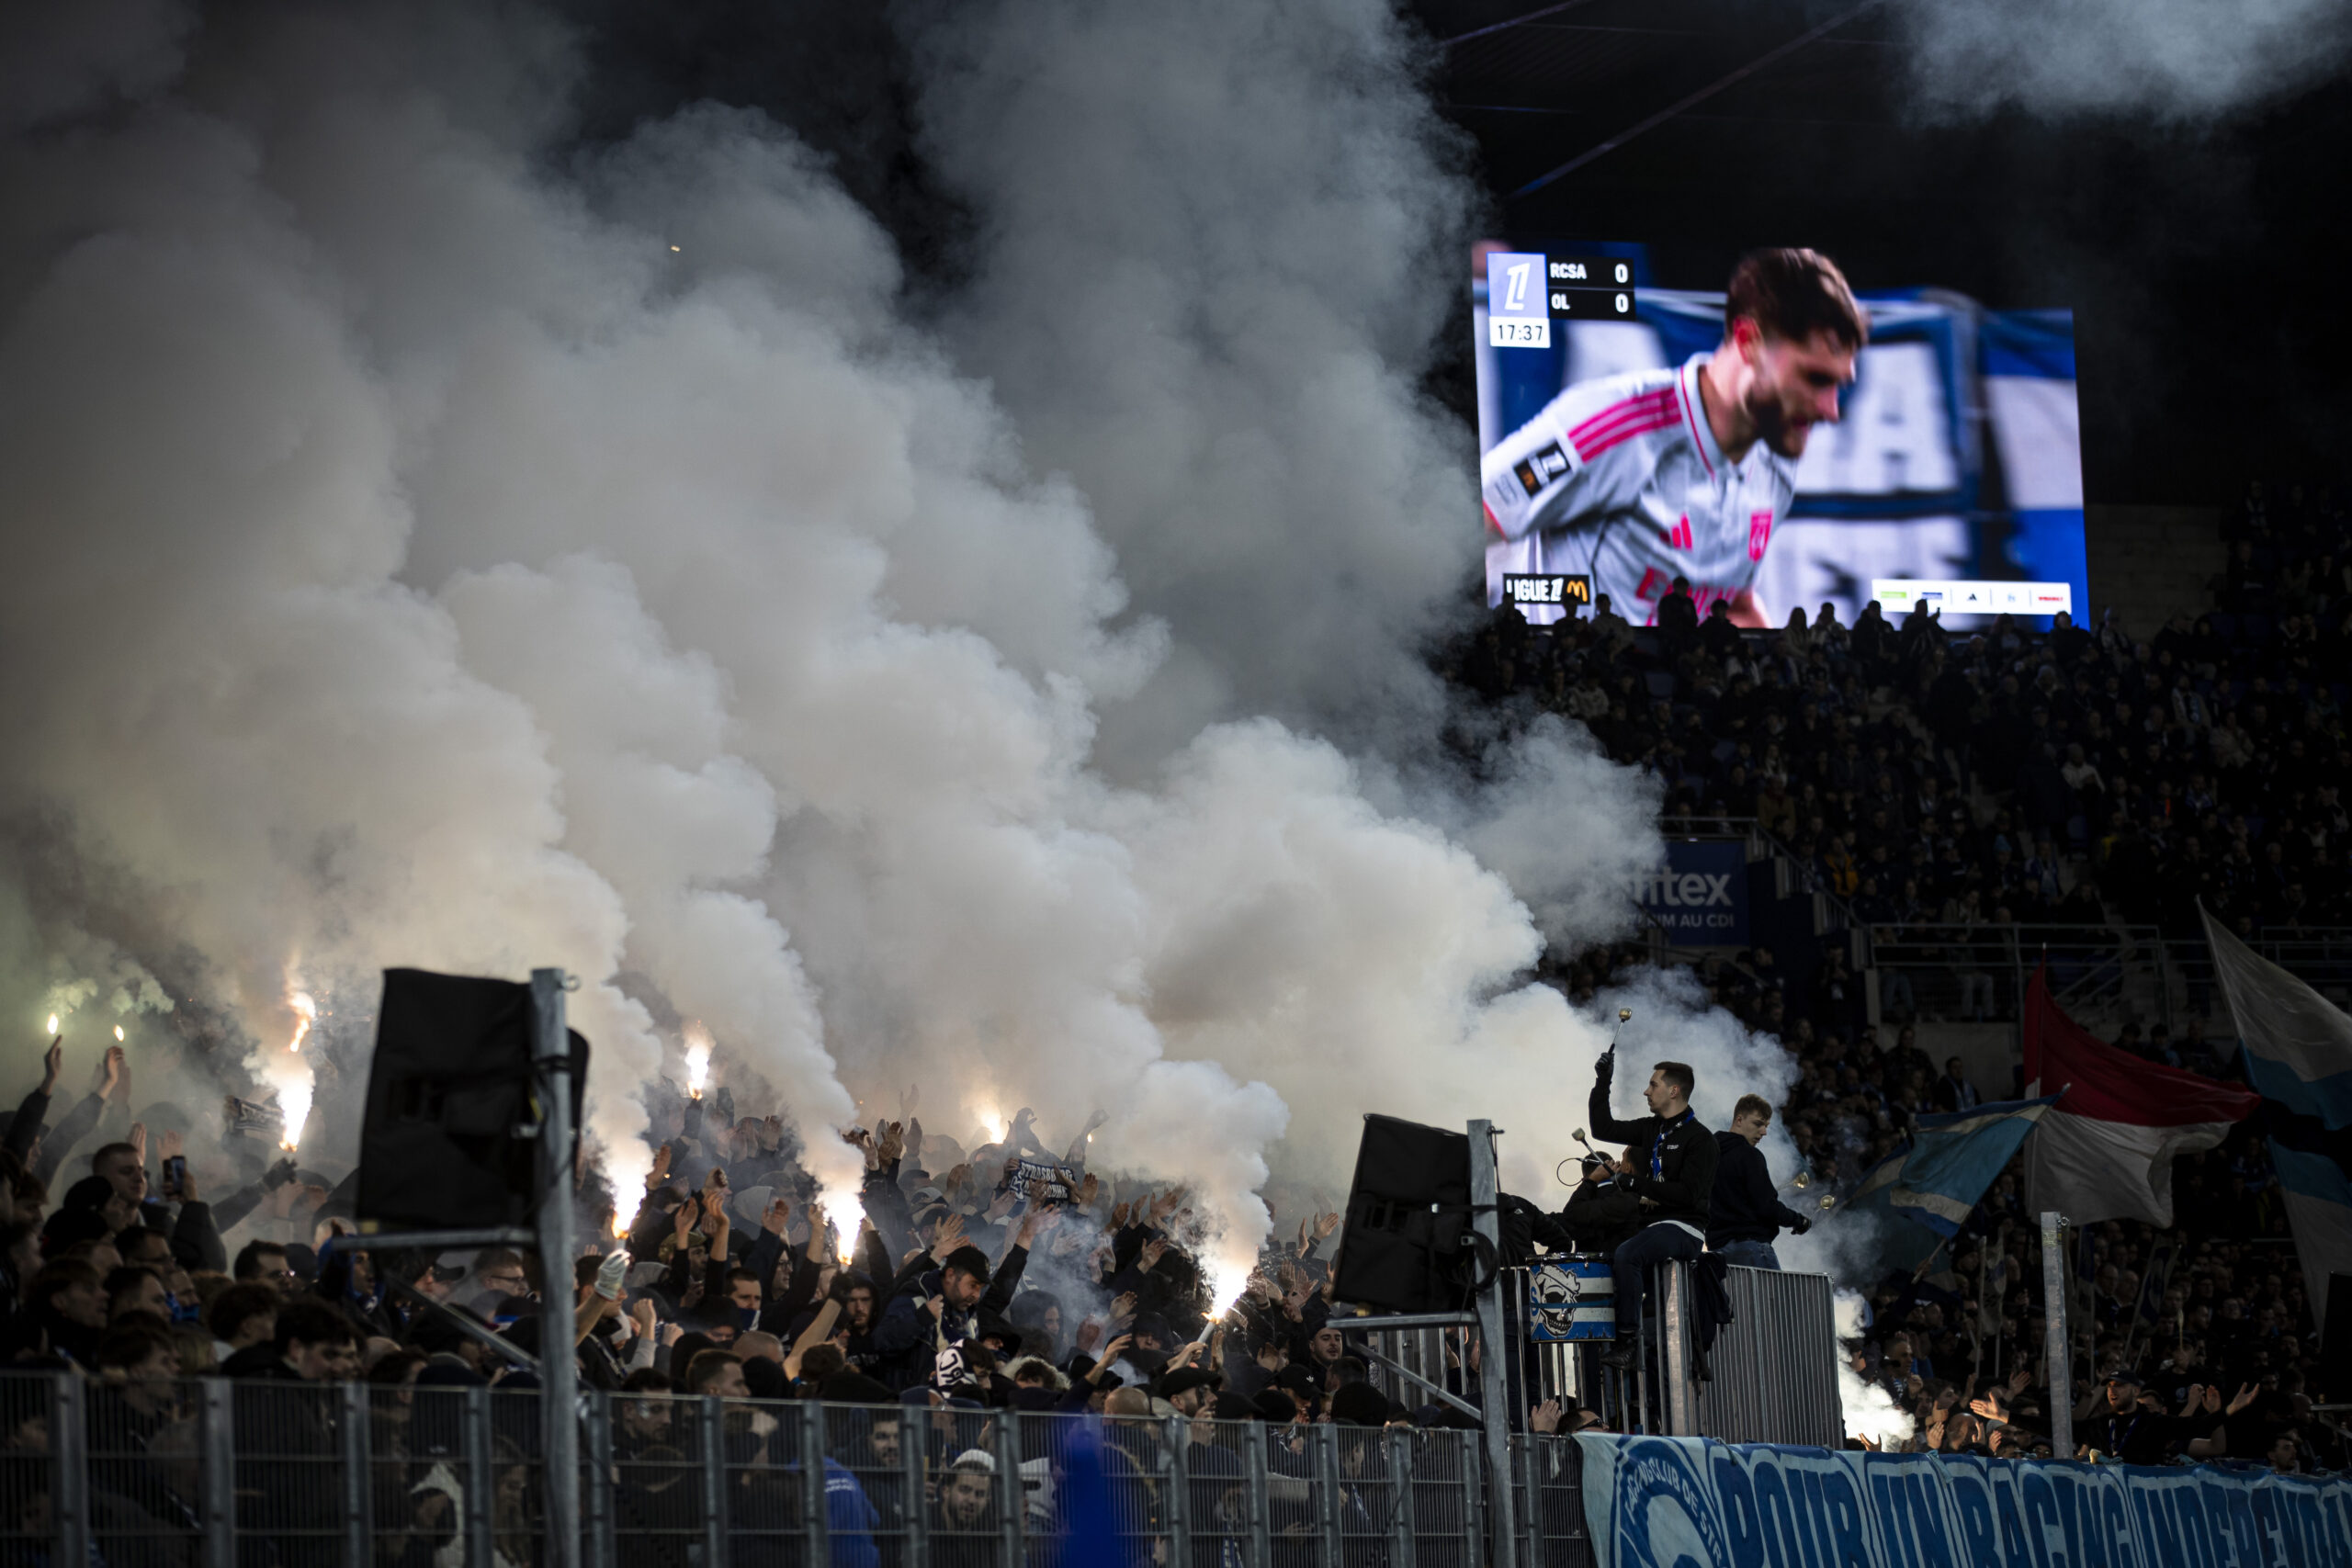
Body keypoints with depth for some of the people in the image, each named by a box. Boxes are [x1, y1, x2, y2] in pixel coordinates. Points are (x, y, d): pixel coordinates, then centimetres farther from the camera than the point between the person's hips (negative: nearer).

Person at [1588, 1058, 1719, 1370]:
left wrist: (1641, 1184, -17)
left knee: (1626, 1254, -31)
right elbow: (1603, 1128, 20)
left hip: (1684, 1229, -8)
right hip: (1652, 1225, 8)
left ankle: (1628, 1341, -31)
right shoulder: (1651, 1129, 17)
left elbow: (1689, 1193, -16)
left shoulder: (1699, 1139, -7)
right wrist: (1603, 1081, 16)